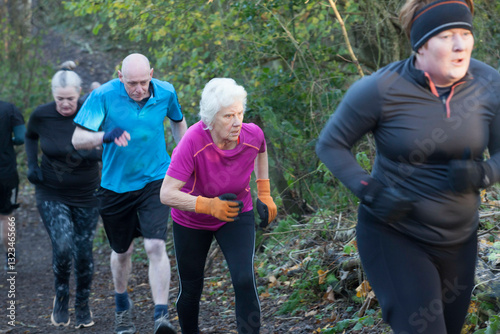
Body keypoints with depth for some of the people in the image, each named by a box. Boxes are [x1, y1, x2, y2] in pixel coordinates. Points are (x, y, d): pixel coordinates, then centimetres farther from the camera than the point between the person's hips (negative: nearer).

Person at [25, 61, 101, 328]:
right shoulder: (41, 115, -10)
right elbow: (30, 137, 12)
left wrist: (97, 153, -25)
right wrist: (32, 165, -3)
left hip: (86, 196, 1)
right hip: (51, 195, 0)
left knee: (83, 251, 5)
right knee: (62, 246, -17)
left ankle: (83, 305, 29)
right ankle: (61, 296, 11)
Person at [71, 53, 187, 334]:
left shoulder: (166, 93, -7)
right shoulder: (104, 96, -16)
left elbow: (178, 121, 15)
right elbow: (77, 139, -19)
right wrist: (106, 136, -39)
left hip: (155, 181, 0)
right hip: (117, 185, 0)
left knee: (156, 246, -17)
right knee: (122, 251, 15)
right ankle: (123, 306, 40)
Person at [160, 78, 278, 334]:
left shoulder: (252, 134, -22)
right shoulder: (193, 142, -34)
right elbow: (167, 194, -35)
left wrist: (265, 194, 3)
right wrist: (210, 205, -44)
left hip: (237, 215, 2)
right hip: (191, 221, -2)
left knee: (245, 281, -19)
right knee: (191, 290, 13)